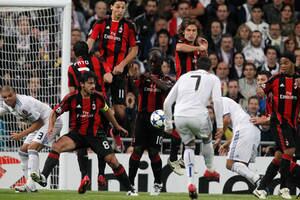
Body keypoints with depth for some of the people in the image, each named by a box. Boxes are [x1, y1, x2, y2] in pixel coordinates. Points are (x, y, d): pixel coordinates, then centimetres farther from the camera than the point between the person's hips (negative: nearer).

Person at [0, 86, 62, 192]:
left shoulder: (24, 104, -28)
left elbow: (38, 123, -23)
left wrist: (21, 135, -21)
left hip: (51, 122, -11)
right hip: (40, 123, 11)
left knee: (32, 147, -25)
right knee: (23, 151, 7)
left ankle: (30, 184, -31)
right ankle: (30, 187, 8)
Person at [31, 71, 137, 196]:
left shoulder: (98, 97, -4)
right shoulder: (72, 98, -11)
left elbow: (107, 111, 17)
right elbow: (55, 112, -1)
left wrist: (117, 126, 27)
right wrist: (51, 126, -19)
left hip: (96, 134, 1)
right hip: (77, 133, -1)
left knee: (112, 161, -8)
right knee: (57, 146, -28)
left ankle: (130, 189, 8)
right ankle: (43, 177, -34)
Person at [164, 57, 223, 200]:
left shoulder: (184, 77, 25)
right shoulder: (213, 79, 16)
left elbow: (167, 102, 20)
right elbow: (217, 101, -1)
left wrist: (168, 124, 28)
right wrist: (220, 126, -1)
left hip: (179, 117, 3)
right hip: (198, 116, -3)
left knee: (189, 146, 24)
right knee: (207, 139, 30)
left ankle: (190, 182, 10)